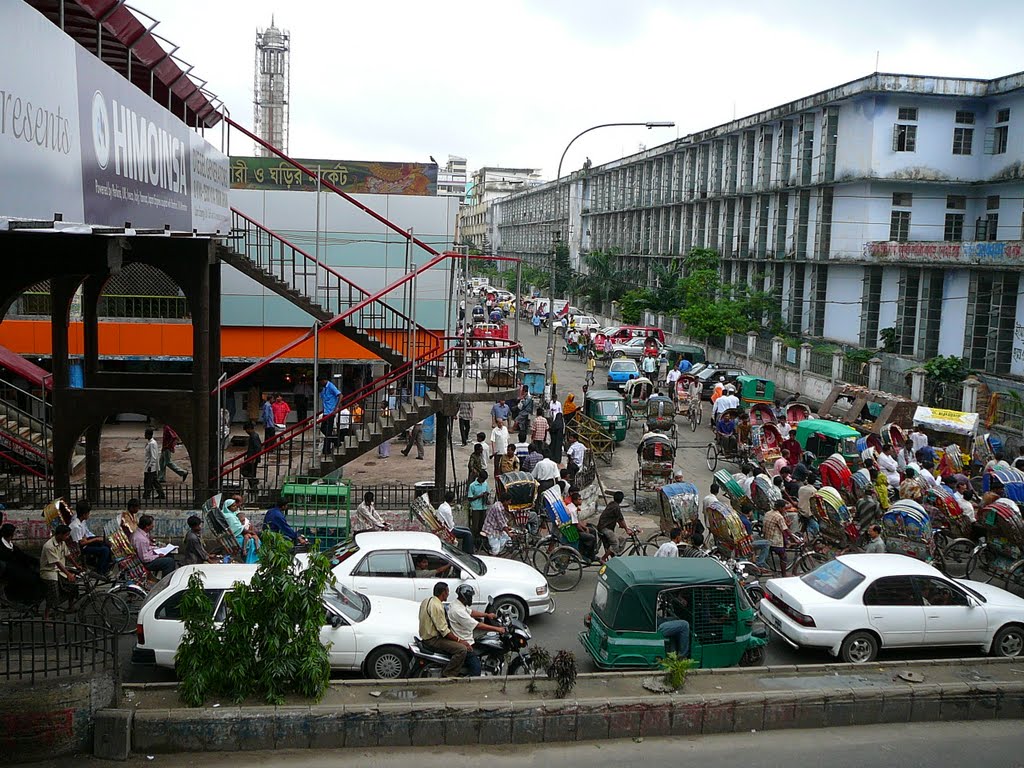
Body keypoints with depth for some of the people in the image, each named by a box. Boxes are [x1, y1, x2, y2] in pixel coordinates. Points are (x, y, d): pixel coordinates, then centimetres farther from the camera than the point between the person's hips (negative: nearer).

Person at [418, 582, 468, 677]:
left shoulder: (427, 601, 10)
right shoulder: (437, 606, -21)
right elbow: (443, 630, -24)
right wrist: (459, 640, -17)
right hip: (433, 640, -11)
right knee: (462, 649, -21)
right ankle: (447, 676, -17)